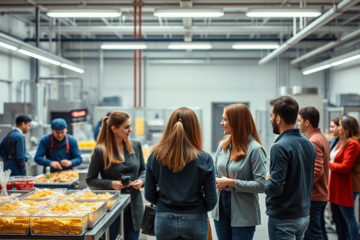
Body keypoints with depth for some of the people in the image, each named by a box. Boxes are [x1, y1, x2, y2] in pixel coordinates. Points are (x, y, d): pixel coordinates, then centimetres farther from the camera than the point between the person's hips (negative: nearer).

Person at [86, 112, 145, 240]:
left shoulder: (136, 145, 4)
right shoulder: (100, 151, -9)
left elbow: (143, 170, 16)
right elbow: (90, 180, -4)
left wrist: (141, 180, -6)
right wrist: (111, 184, -18)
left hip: (134, 205, 4)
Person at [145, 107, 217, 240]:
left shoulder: (155, 156, -7)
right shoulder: (204, 159, -12)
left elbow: (149, 195, -1)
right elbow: (211, 200, -7)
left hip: (164, 221, 2)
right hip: (194, 222, -1)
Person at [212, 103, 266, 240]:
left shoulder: (254, 149, -14)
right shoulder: (223, 145, 5)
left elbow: (261, 185, -19)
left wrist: (231, 182, -17)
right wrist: (218, 182, -9)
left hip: (243, 214, -6)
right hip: (221, 209, 6)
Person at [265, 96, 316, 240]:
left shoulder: (280, 147, -20)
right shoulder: (308, 144, 5)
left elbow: (275, 187, -23)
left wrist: (264, 183, -3)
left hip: (283, 219, -8)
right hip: (304, 215, 8)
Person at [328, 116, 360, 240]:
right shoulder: (342, 142, 13)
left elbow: (344, 167, -20)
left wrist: (328, 163, -7)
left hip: (344, 187, -10)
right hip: (335, 186, 10)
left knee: (349, 218, -2)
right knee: (338, 219, 17)